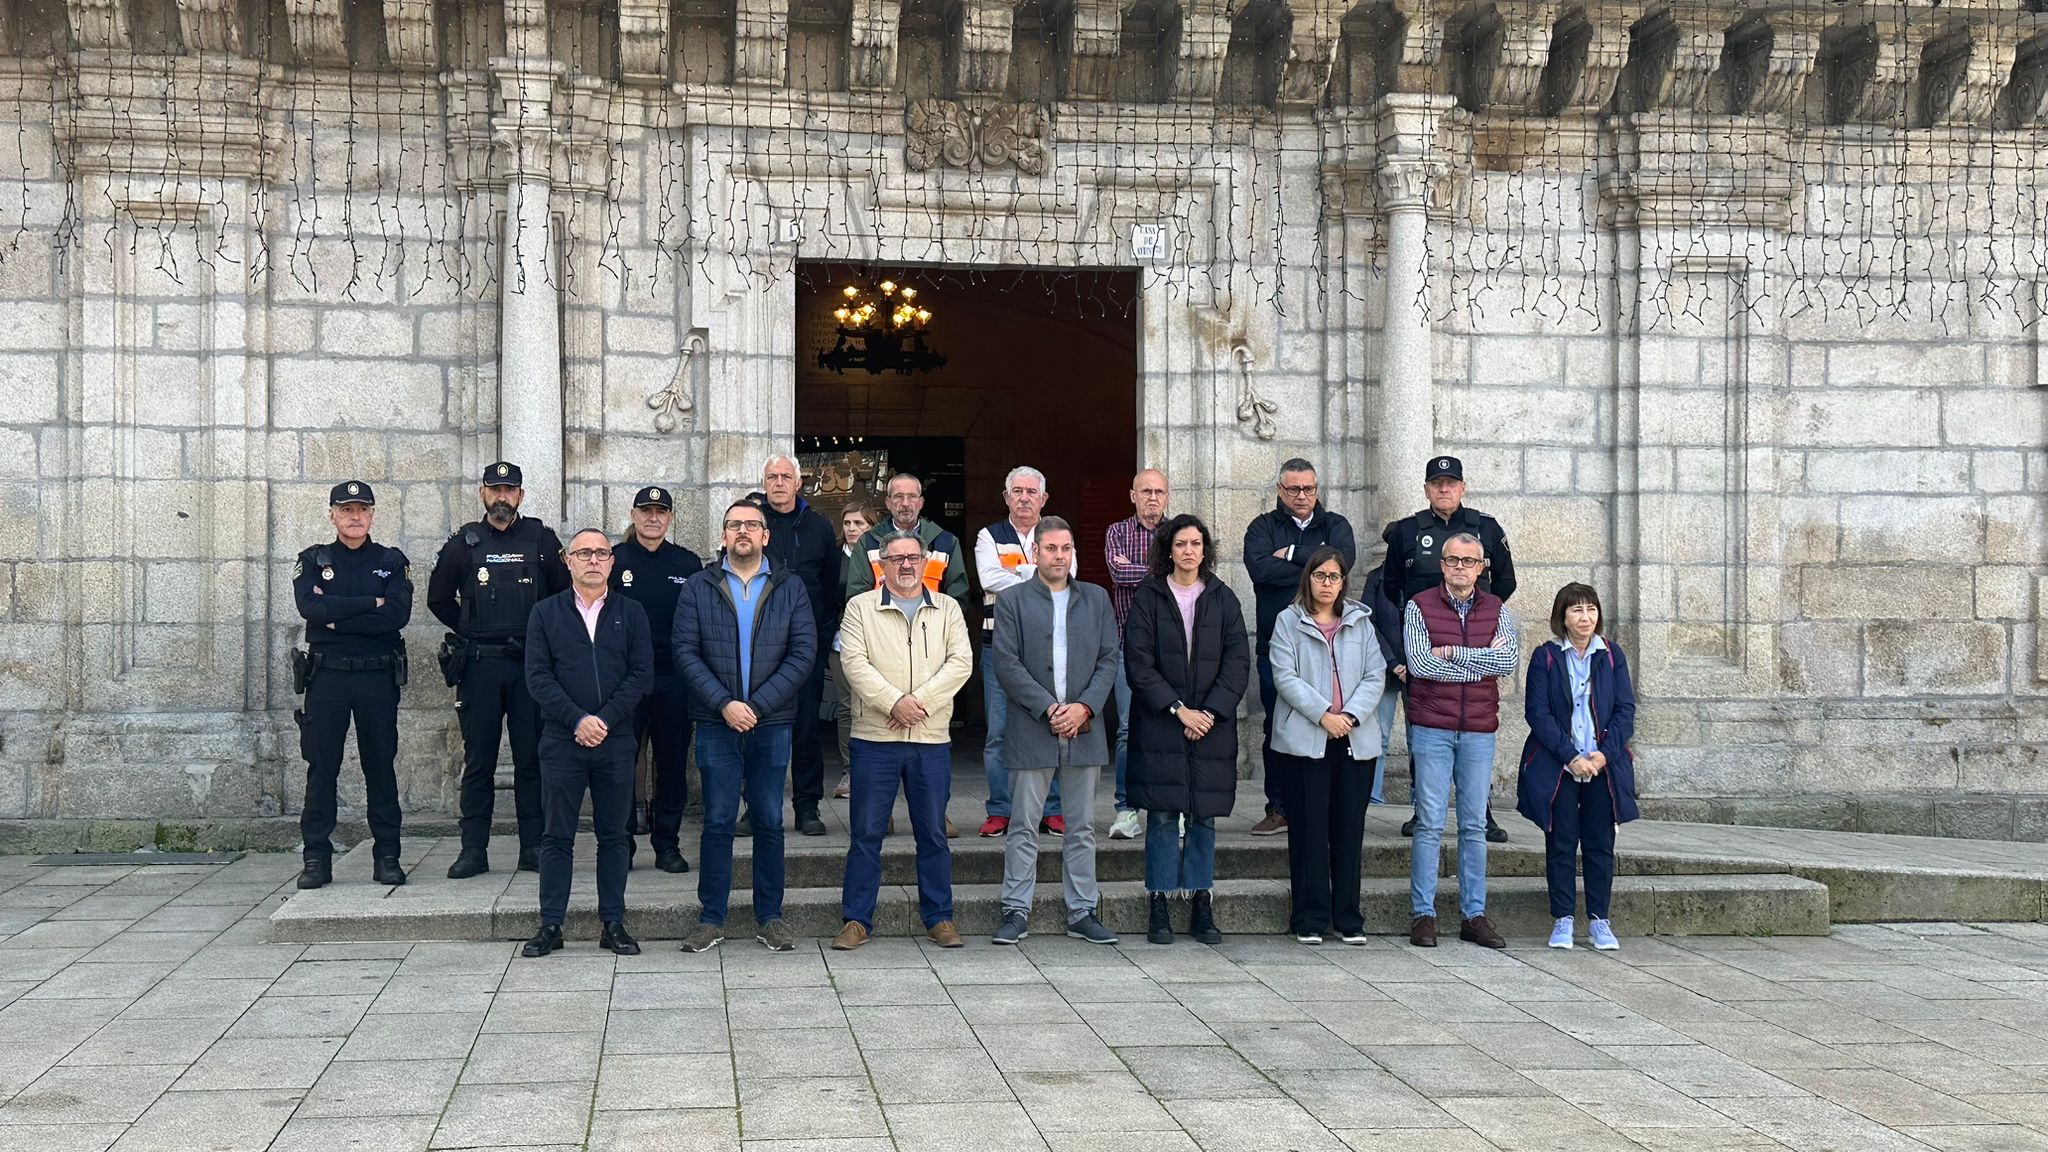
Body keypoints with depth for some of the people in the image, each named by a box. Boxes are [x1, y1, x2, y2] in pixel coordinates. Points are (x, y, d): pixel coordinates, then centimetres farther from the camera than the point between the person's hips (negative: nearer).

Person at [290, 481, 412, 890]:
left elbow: (398, 614, -11)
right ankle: (316, 859, 6)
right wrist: (371, 603, -12)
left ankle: (387, 856, 11)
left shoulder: (392, 562, 7)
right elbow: (311, 607, -12)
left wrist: (337, 617, -13)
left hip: (378, 676, 0)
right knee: (321, 767, 1)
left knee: (380, 765, 5)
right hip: (326, 676, 0)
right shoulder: (313, 561, 8)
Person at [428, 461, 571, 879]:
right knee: (478, 761, 3)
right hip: (479, 666, 0)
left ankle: (533, 848, 9)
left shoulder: (542, 540, 5)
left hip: (530, 663, 0)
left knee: (532, 758, 3)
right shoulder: (464, 543, 6)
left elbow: (566, 594, 11)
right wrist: (471, 632, 10)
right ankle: (474, 850, 7)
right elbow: (439, 599, 15)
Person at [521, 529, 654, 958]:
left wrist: (605, 719, -12)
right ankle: (551, 926, 9)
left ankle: (613, 924, 13)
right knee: (557, 837, 2)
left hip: (616, 741, 1)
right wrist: (578, 719, -13)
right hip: (561, 741, -1)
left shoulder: (631, 613, 8)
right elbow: (537, 677, -1)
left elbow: (642, 675, 0)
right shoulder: (546, 613, 6)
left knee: (614, 836, 6)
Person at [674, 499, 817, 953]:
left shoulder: (790, 588, 5)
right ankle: (712, 919, 10)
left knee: (769, 821, 7)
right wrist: (724, 704, -14)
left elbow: (803, 652, -3)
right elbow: (686, 653, -3)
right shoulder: (699, 588, 4)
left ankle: (770, 916, 16)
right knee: (718, 822, 2)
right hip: (716, 725, -1)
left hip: (772, 724, 1)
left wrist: (757, 705, -12)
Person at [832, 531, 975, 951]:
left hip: (932, 741, 2)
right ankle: (856, 920, 9)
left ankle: (939, 918, 16)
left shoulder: (947, 609, 11)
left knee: (933, 833, 7)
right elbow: (854, 663, -6)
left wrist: (919, 701, -13)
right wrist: (895, 701, -17)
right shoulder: (860, 608, 5)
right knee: (866, 833, 2)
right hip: (874, 738, -1)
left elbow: (961, 663, -1)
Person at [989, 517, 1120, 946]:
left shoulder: (1096, 599, 12)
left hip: (1084, 727, 3)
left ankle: (1082, 911, 14)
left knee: (1082, 827, 8)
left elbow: (1109, 660, 7)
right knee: (1024, 826, 1)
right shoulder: (1013, 600, 2)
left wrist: (1085, 706, -8)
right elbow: (1007, 662, -5)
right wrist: (1049, 709, -12)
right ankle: (1016, 911, 8)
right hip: (1032, 730, -3)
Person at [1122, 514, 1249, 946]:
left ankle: (1202, 906, 11)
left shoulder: (1223, 598, 7)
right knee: (1162, 815, -2)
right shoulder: (1148, 598, 1)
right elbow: (1138, 663, -5)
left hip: (1212, 724, 2)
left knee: (1204, 815, 4)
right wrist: (1178, 709, -12)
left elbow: (1238, 663, 2)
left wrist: (1211, 711, -9)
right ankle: (1159, 906, 4)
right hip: (1159, 725, -2)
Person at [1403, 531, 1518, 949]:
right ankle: (1423, 915, 2)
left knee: (1475, 825, 6)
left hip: (1479, 731, 3)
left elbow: (1510, 662, -6)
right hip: (1432, 729, -3)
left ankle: (1474, 915, 12)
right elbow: (1419, 663, -12)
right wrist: (1483, 662, -8)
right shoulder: (1419, 607, 1)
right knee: (1429, 824, -3)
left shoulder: (1495, 609, 9)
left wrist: (1452, 653, -12)